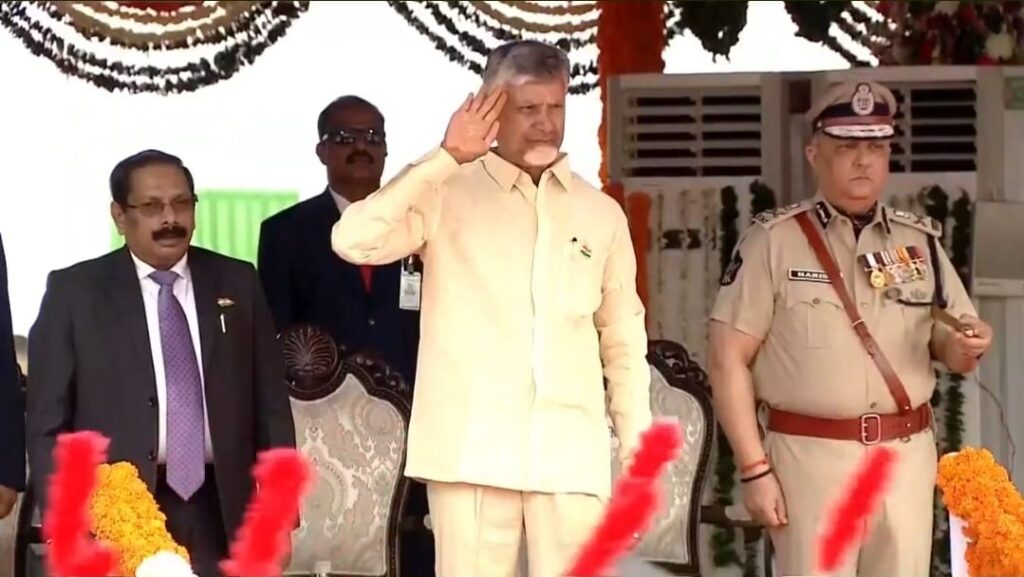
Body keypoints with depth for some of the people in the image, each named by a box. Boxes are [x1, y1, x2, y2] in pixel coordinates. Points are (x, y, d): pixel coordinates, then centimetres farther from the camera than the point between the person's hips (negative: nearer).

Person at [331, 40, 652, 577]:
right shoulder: (446, 196, 1)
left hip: (571, 452, 3)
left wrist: (635, 446, 11)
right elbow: (353, 240, -14)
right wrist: (445, 158, -12)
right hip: (472, 448, -2)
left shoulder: (601, 213, 12)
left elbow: (623, 340, 16)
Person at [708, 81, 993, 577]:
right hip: (812, 456, -4)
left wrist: (966, 348, -8)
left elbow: (953, 352, 17)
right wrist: (754, 469, -10)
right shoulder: (774, 240, -2)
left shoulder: (921, 241, 10)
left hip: (907, 456, 4)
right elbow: (729, 360, -4)